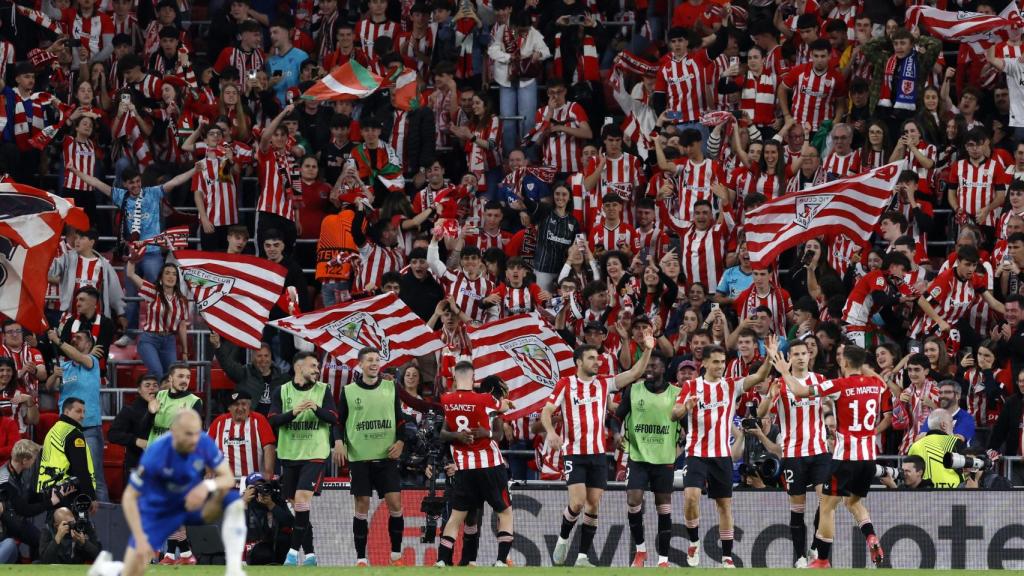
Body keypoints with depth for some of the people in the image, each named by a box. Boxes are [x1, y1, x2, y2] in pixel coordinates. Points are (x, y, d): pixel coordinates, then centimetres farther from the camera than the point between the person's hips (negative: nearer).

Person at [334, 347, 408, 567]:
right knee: (362, 505, -2)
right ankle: (361, 558, 4)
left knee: (394, 503, -5)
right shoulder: (348, 391, 3)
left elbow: (401, 419, 12)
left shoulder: (391, 388, 7)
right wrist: (339, 442, -10)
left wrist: (400, 441, -3)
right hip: (359, 457, -1)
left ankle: (396, 555, 7)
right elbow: (339, 421, 7)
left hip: (387, 456, 1)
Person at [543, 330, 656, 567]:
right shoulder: (565, 385, -2)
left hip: (598, 453, 4)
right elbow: (546, 411, -5)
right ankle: (563, 539, 12)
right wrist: (550, 431, -25)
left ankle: (583, 557, 7)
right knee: (578, 502, -16)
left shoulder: (604, 383, 6)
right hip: (574, 453, -4)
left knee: (593, 506, 1)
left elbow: (634, 373, 0)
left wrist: (647, 351, -15)